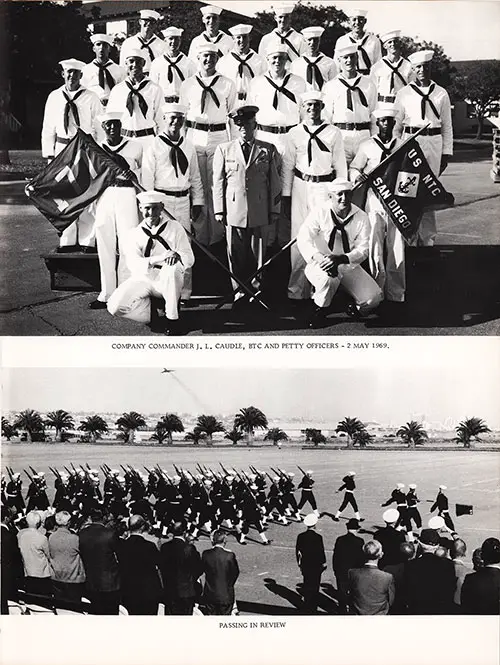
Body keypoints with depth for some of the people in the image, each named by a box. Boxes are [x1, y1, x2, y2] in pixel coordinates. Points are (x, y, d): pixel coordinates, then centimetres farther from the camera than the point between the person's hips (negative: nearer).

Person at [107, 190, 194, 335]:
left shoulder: (174, 228, 2)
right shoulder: (135, 234, 3)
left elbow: (189, 258, -4)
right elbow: (133, 264, -14)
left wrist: (177, 255, -29)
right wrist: (159, 258, -32)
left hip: (168, 281, -1)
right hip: (143, 280, 1)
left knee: (172, 268, -38)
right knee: (115, 306, -23)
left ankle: (172, 318, -21)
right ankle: (157, 313, -2)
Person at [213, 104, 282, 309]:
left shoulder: (268, 150, 8)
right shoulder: (224, 150, 9)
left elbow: (275, 182, 8)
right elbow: (218, 182, 8)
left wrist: (274, 210, 5)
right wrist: (219, 210, 2)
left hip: (260, 212, 0)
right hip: (234, 211, 0)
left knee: (258, 253, 4)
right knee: (236, 254, 3)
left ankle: (256, 289, 16)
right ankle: (239, 290, 15)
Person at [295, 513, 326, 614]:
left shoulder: (300, 536, -5)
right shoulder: (318, 537, -18)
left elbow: (297, 551, 3)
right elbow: (321, 551, -13)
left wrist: (299, 563, 15)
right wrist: (323, 562, 2)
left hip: (305, 565, 4)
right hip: (316, 565, -4)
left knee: (306, 584, 21)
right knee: (315, 585, 8)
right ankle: (312, 608, 14)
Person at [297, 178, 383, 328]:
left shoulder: (361, 217, -5)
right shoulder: (319, 213, -10)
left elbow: (363, 249, -12)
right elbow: (303, 239, -22)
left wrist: (340, 259, -33)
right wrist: (318, 257, -43)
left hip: (349, 266, 2)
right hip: (322, 265, -2)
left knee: (374, 298, -16)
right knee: (328, 279, -39)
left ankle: (355, 308, 20)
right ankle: (319, 311, -8)